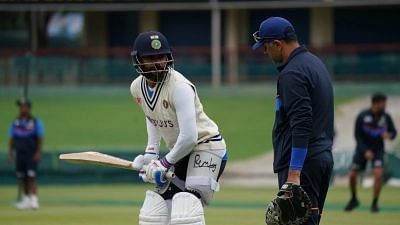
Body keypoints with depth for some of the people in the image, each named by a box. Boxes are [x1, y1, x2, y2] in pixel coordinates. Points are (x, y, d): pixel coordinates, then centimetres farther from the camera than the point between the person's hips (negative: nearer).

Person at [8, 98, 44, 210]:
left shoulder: (36, 122, 0)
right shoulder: (15, 122, 13)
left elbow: (40, 138, -4)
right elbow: (12, 138, 15)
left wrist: (38, 152, -13)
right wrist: (10, 152, 7)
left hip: (31, 154, -5)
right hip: (19, 154, 5)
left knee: (31, 177, -12)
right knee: (22, 177, 5)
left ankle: (34, 200, -15)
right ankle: (25, 199, 12)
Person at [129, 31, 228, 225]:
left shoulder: (179, 86, -25)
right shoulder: (137, 88, -2)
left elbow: (189, 137, -29)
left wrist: (166, 163, -17)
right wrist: (151, 152, 8)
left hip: (207, 146, -8)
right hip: (178, 153, 8)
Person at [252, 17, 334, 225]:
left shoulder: (292, 73, -15)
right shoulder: (315, 63, 17)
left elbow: (301, 126, -23)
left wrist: (294, 174, -26)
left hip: (301, 161, -10)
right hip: (323, 156, 10)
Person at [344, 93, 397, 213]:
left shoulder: (386, 117, -11)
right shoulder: (362, 116, -17)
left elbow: (393, 132, 0)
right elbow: (357, 135, -11)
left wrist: (389, 135, -24)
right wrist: (365, 151, -20)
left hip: (378, 149, 0)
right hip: (362, 149, 0)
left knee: (378, 174, -20)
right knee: (352, 175, 0)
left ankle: (374, 203, -5)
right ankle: (354, 200, 27)